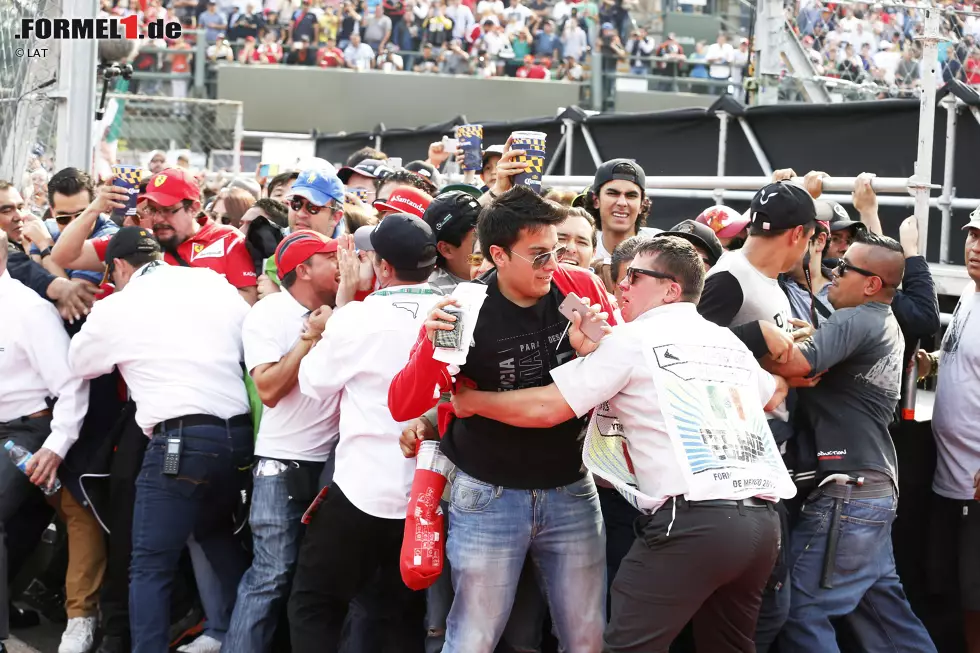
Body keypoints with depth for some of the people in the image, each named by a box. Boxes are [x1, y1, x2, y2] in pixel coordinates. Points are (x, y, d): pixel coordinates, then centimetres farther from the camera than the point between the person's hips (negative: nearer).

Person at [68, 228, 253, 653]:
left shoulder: (116, 307, 4)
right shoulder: (218, 285, 12)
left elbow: (78, 363, 21)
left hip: (179, 439, -6)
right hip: (239, 433, 6)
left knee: (150, 567, 1)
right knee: (216, 532, 28)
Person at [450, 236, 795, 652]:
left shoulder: (633, 339, 2)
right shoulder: (731, 343, 21)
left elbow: (546, 408, 1)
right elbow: (776, 392, 42)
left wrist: (468, 400, 14)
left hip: (693, 520, -7)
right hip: (762, 519, 7)